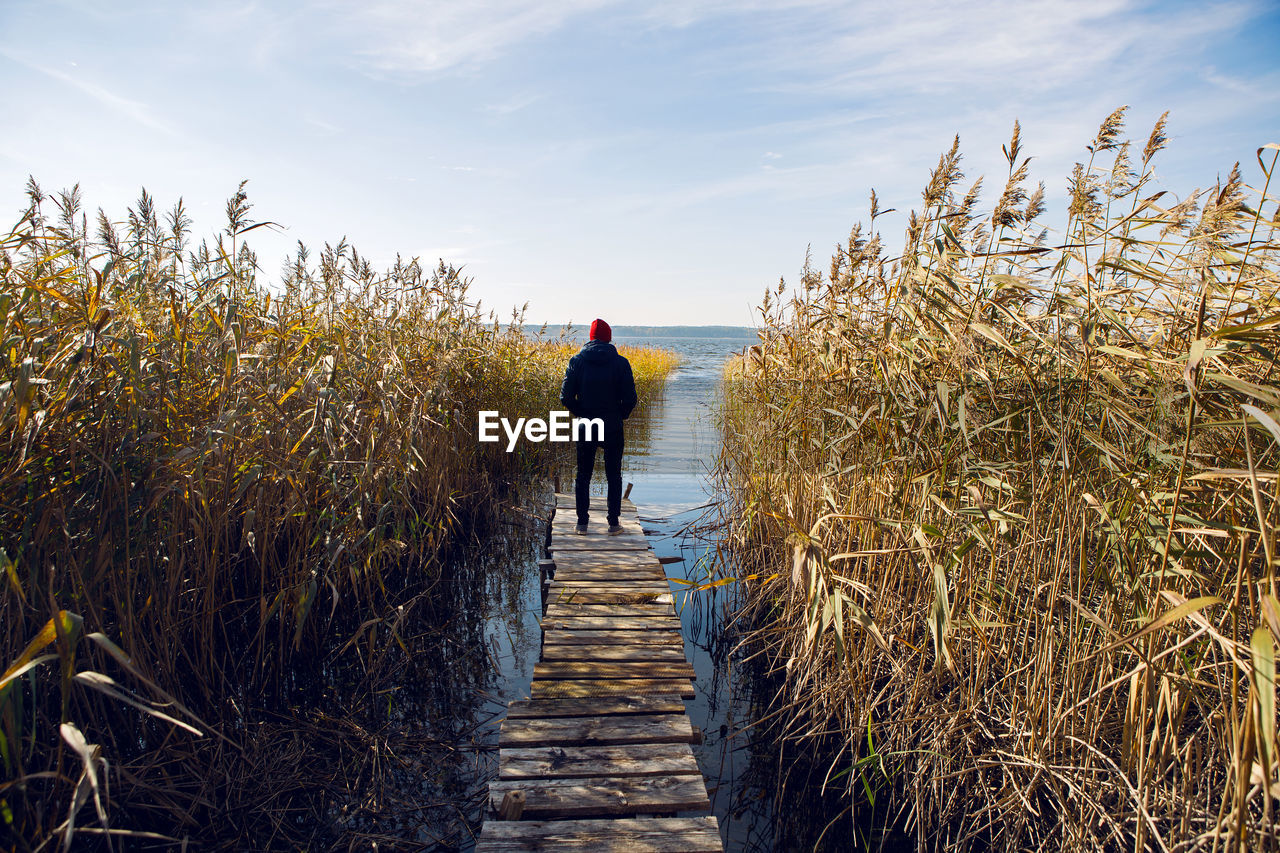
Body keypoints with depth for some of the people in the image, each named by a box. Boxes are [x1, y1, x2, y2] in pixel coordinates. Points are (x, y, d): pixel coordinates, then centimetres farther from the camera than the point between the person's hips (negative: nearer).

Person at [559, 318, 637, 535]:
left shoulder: (577, 361, -3)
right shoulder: (620, 363, -5)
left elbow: (566, 396, -5)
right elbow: (630, 398, -8)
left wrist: (580, 413, 10)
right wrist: (621, 415, 10)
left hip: (585, 427, 1)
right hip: (612, 428, -1)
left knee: (583, 476, 12)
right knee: (614, 476, 10)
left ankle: (582, 523, 14)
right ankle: (613, 523, 10)